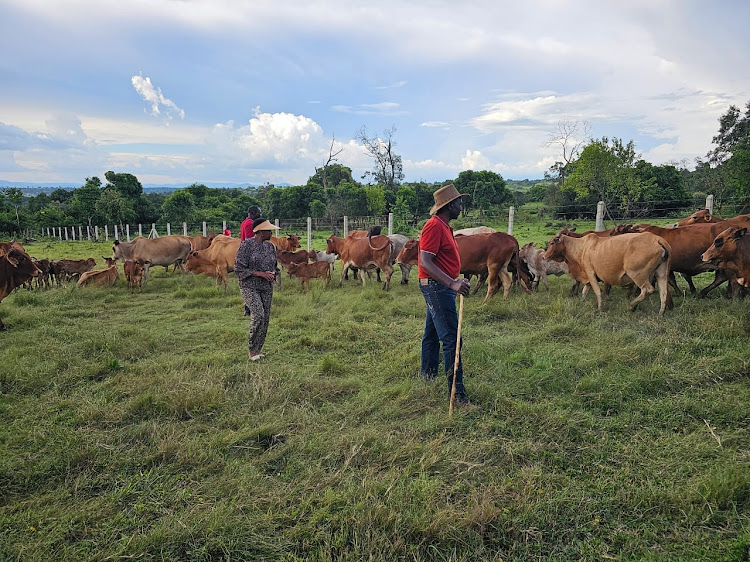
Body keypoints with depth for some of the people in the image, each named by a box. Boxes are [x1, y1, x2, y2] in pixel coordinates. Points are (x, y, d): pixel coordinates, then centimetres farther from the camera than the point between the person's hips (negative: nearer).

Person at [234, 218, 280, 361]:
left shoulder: (270, 246, 9)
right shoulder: (246, 245, -10)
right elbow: (239, 268, -12)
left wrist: (272, 273, 0)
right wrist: (260, 274, -18)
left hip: (266, 287, 6)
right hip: (249, 286, -6)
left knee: (265, 319, 3)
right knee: (258, 314, -21)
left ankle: (257, 350, 17)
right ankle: (251, 349, -5)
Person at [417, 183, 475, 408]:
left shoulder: (443, 226, 14)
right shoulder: (435, 226, -18)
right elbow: (425, 262, -26)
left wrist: (454, 282, 23)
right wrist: (452, 283, -34)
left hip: (439, 287, 11)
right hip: (437, 287, -11)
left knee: (432, 334, 19)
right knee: (451, 340, -11)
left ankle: (428, 377, 32)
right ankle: (457, 394, -8)